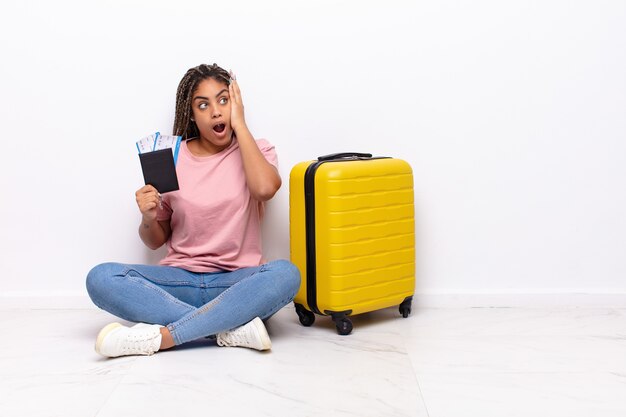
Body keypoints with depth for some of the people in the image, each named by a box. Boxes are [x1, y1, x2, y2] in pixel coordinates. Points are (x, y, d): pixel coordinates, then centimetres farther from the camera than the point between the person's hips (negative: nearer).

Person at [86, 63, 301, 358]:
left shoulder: (256, 150, 5)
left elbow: (265, 188, -21)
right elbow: (155, 241, 11)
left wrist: (240, 124, -10)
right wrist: (149, 217, -13)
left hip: (237, 283, -1)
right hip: (180, 280, 2)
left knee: (285, 273, -34)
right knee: (101, 279, -24)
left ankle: (160, 336, -31)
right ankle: (234, 329, -29)